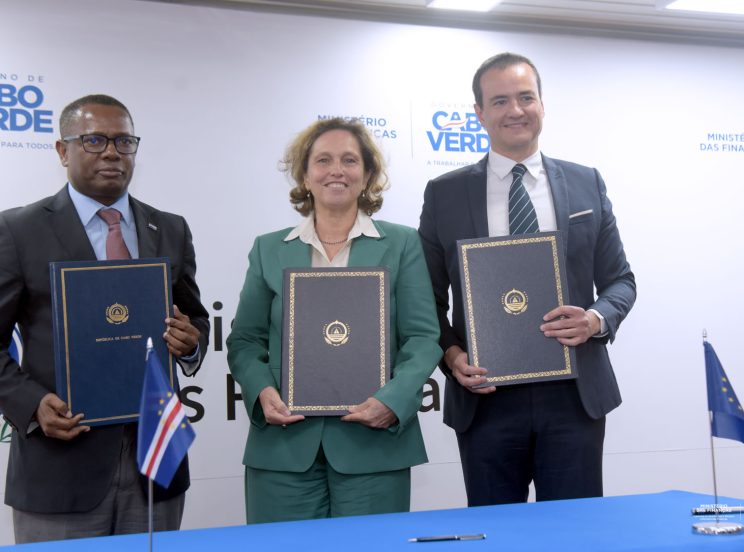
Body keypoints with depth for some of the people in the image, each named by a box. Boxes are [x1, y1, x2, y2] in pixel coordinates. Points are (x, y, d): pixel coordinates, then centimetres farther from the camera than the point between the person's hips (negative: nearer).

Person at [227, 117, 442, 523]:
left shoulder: (401, 244, 6)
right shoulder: (269, 249, 11)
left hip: (373, 445, -1)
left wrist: (393, 400, -16)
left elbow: (422, 337, 0)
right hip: (284, 447, 1)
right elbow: (245, 339, 9)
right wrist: (262, 392, -10)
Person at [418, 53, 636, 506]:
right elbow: (430, 298, 6)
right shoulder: (444, 194, 3)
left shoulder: (587, 184, 7)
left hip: (575, 394, 1)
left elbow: (620, 280, 10)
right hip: (486, 397, 0)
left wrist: (597, 319, -10)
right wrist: (452, 355, -10)